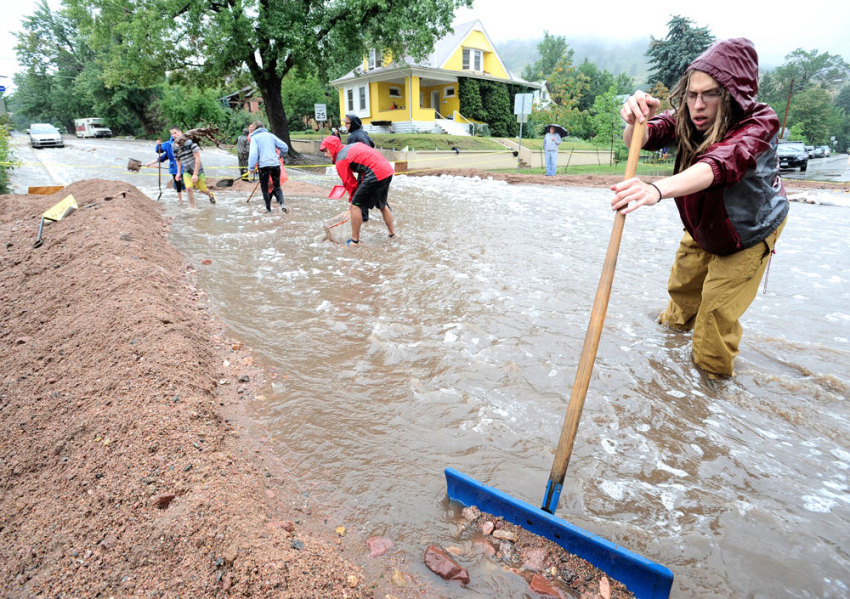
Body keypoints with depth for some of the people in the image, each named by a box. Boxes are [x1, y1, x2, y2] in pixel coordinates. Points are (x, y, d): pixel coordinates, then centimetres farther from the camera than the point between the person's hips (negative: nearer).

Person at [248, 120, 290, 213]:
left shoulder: (254, 137, 2)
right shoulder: (270, 135, 12)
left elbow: (253, 153, -10)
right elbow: (284, 147, 10)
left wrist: (251, 167, -7)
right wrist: (279, 155, 28)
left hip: (263, 165, -3)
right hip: (275, 164, 3)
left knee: (264, 188, 12)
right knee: (277, 186, 13)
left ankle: (268, 209, 13)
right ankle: (282, 203, -12)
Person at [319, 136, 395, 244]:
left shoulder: (340, 160, -1)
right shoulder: (353, 145, 22)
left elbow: (350, 183, 2)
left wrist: (353, 199, 16)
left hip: (376, 175, -9)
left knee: (355, 205, 0)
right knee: (382, 205, 26)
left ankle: (355, 240, 5)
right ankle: (392, 233, 37)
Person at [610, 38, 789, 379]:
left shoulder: (760, 123, -35)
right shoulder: (687, 120, -21)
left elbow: (721, 164, -56)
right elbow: (639, 140, -35)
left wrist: (657, 190, -74)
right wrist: (636, 120, -60)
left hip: (749, 230, -4)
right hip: (700, 228, 5)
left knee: (718, 306, 2)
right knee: (683, 280, 22)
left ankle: (713, 372, 27)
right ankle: (676, 322, 54)